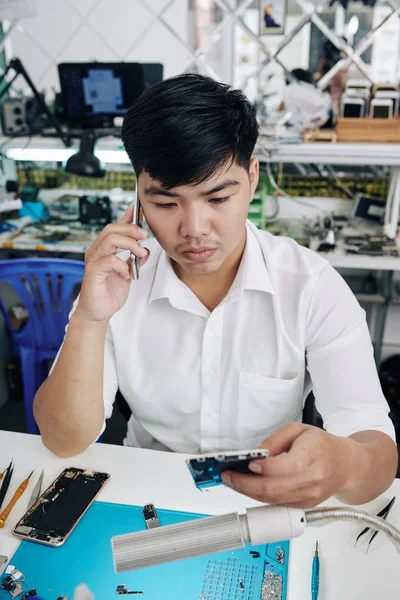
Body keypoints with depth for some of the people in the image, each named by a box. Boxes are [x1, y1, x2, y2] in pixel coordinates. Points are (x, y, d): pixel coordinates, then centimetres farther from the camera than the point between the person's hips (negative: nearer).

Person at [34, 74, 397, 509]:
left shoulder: (314, 288, -15)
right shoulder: (115, 281, -11)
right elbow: (64, 442, -12)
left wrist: (343, 465, -41)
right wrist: (89, 320, -27)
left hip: (270, 509, 0)